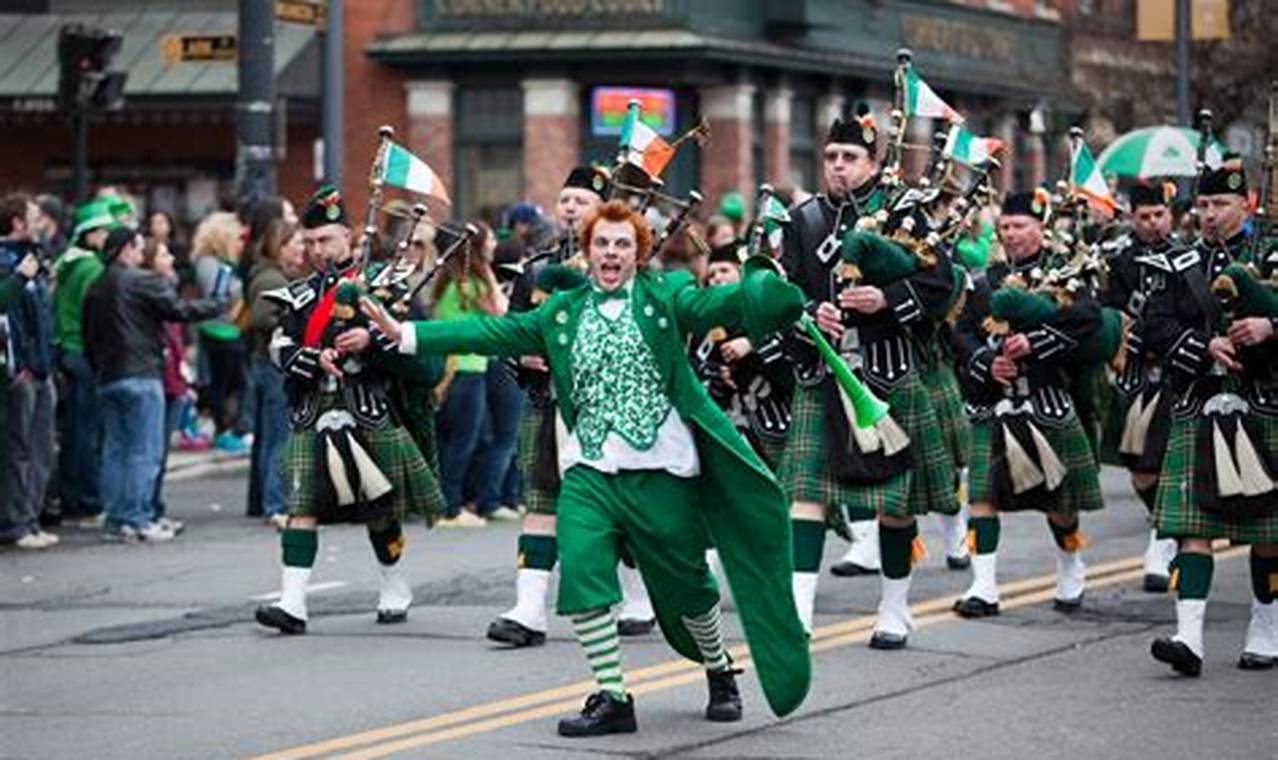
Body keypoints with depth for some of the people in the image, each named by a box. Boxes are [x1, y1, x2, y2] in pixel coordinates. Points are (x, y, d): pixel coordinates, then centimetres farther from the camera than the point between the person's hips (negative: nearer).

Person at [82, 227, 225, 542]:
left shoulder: (95, 290, 13)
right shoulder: (143, 282, -9)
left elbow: (89, 338, 16)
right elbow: (178, 310, -13)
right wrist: (218, 306, -2)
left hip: (107, 378, 7)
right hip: (141, 376, -7)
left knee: (114, 450, 10)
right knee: (144, 451, -4)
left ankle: (115, 519, 9)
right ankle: (139, 519, -7)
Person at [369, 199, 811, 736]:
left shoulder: (666, 297, 2)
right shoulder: (563, 313, 11)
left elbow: (719, 304, -14)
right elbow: (496, 333, 10)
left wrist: (775, 295, -35)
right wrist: (405, 334, 4)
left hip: (662, 470, -2)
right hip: (589, 470, 2)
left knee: (686, 584, 10)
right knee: (582, 570, -16)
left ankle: (720, 672, 37)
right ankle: (612, 697, -7)